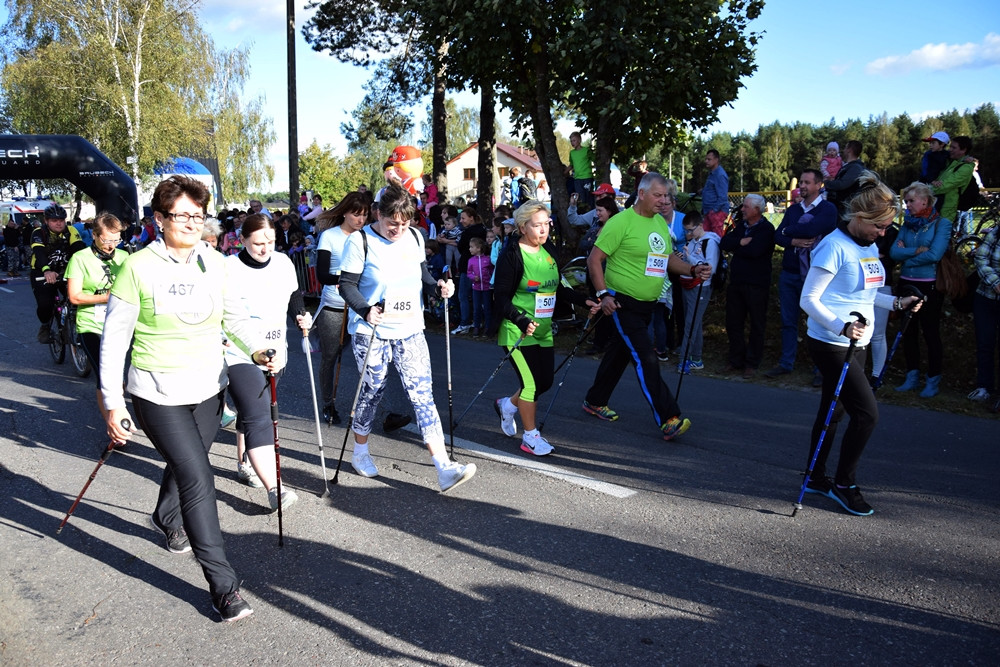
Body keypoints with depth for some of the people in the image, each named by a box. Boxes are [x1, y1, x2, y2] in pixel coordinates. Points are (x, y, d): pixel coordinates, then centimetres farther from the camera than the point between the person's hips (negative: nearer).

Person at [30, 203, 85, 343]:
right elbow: (39, 253, -33)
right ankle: (45, 325, 14)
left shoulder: (70, 231, -9)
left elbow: (79, 248, -23)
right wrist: (47, 271, -53)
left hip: (65, 271, 2)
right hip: (43, 274, -2)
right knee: (45, 305, -18)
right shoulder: (39, 233, -16)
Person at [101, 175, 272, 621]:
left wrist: (260, 349, -4)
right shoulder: (139, 267, -12)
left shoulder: (214, 263, 1)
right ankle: (223, 586, -2)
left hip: (208, 388, 5)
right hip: (158, 395, -5)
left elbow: (231, 317, 14)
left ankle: (167, 519, 57)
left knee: (187, 465, 23)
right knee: (198, 478, -11)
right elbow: (114, 338, -7)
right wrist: (113, 403, -9)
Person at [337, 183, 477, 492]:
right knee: (371, 392, 10)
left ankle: (444, 468, -8)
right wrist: (366, 310, -29)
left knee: (422, 394, -4)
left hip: (409, 330, 4)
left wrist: (439, 285, -2)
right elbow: (347, 285, -12)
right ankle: (360, 452, 36)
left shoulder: (415, 238, 5)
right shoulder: (360, 241, -10)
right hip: (371, 332, -3)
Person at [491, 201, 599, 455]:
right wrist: (522, 321, -29)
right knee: (532, 383, -6)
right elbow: (502, 297, -16)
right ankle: (530, 437, 12)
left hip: (544, 329, 7)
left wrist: (584, 301, 5)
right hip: (517, 332, -7)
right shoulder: (511, 255, -14)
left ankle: (507, 404, 38)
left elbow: (558, 288, 17)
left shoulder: (549, 251, 8)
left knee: (545, 382, 10)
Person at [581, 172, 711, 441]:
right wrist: (603, 293, -21)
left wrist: (693, 270, 3)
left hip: (646, 305, 8)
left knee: (620, 353, 18)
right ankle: (668, 420, -11)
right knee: (646, 359, -12)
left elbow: (668, 258, 20)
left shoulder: (661, 223, 11)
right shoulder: (622, 222, -13)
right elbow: (594, 259, -13)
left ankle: (595, 402, 35)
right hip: (622, 303, -8)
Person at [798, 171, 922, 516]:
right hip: (830, 343, -9)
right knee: (867, 412, -9)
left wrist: (896, 302, 10)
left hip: (855, 344, 9)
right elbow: (809, 299, -19)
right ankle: (844, 484, 7)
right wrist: (842, 326, -30)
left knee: (834, 410, 14)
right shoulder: (834, 246, -16)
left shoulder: (870, 247, 11)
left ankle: (816, 476, 27)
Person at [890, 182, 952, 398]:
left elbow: (934, 255, -18)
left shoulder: (942, 223, -6)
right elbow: (894, 252, -3)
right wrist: (916, 251, -16)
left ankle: (933, 380, 11)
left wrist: (905, 255, -9)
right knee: (909, 331, 10)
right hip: (906, 283, 5)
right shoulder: (908, 224, 9)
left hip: (929, 286, -5)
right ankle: (912, 377, 21)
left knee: (930, 332, 1)